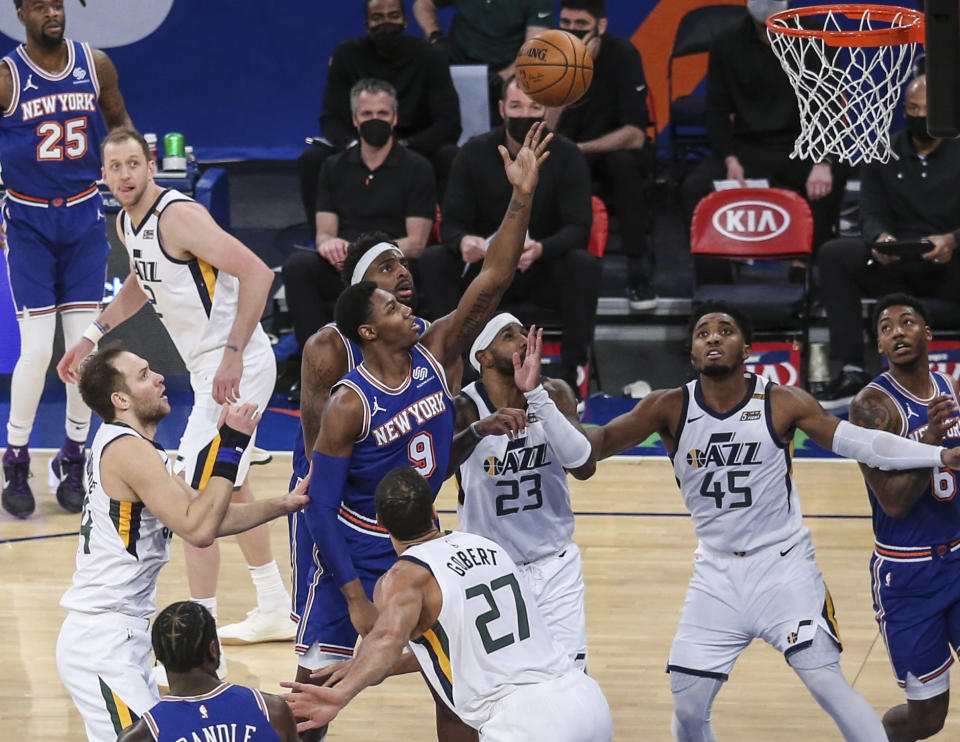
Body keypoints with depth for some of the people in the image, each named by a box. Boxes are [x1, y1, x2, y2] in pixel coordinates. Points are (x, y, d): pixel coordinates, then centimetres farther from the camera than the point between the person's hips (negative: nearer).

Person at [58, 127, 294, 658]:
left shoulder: (178, 216, -22)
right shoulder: (127, 224, 7)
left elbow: (256, 272, -28)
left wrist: (233, 354, -31)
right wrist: (91, 338, 26)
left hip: (236, 369, -10)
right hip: (210, 369, 10)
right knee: (228, 487, 24)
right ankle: (274, 613, 39)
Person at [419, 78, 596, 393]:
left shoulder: (566, 156, -7)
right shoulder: (474, 153, -3)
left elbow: (578, 228, -14)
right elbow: (451, 224, -7)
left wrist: (540, 249, -37)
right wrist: (463, 242, -34)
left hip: (544, 272, -1)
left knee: (584, 265, -33)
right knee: (432, 261, -26)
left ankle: (572, 376, -28)